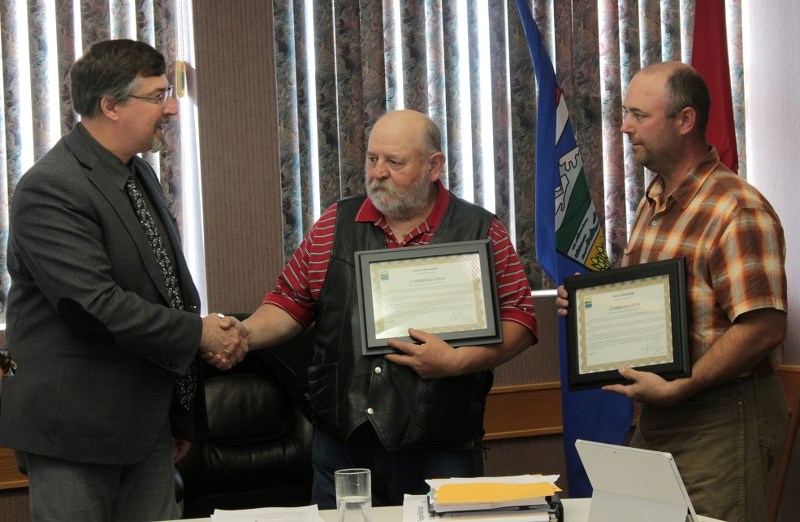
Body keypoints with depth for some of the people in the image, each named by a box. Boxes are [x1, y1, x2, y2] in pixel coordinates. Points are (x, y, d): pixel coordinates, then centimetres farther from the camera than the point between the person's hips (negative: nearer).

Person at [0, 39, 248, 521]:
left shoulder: (141, 175, 13)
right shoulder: (50, 189, -17)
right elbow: (94, 304, -24)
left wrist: (213, 331, 4)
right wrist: (198, 335, -16)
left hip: (148, 420, 9)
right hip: (76, 425, -8)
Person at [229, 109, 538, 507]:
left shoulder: (482, 232, 1)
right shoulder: (335, 226, 10)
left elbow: (519, 322, -1)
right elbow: (290, 303, 12)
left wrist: (457, 361, -15)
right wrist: (244, 335, -6)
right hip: (342, 445, 2)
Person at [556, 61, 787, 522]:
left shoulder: (738, 212, -17)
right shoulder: (653, 204, 13)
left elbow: (763, 328, -24)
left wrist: (676, 389, -23)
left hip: (721, 421, -8)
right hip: (656, 416, 9)